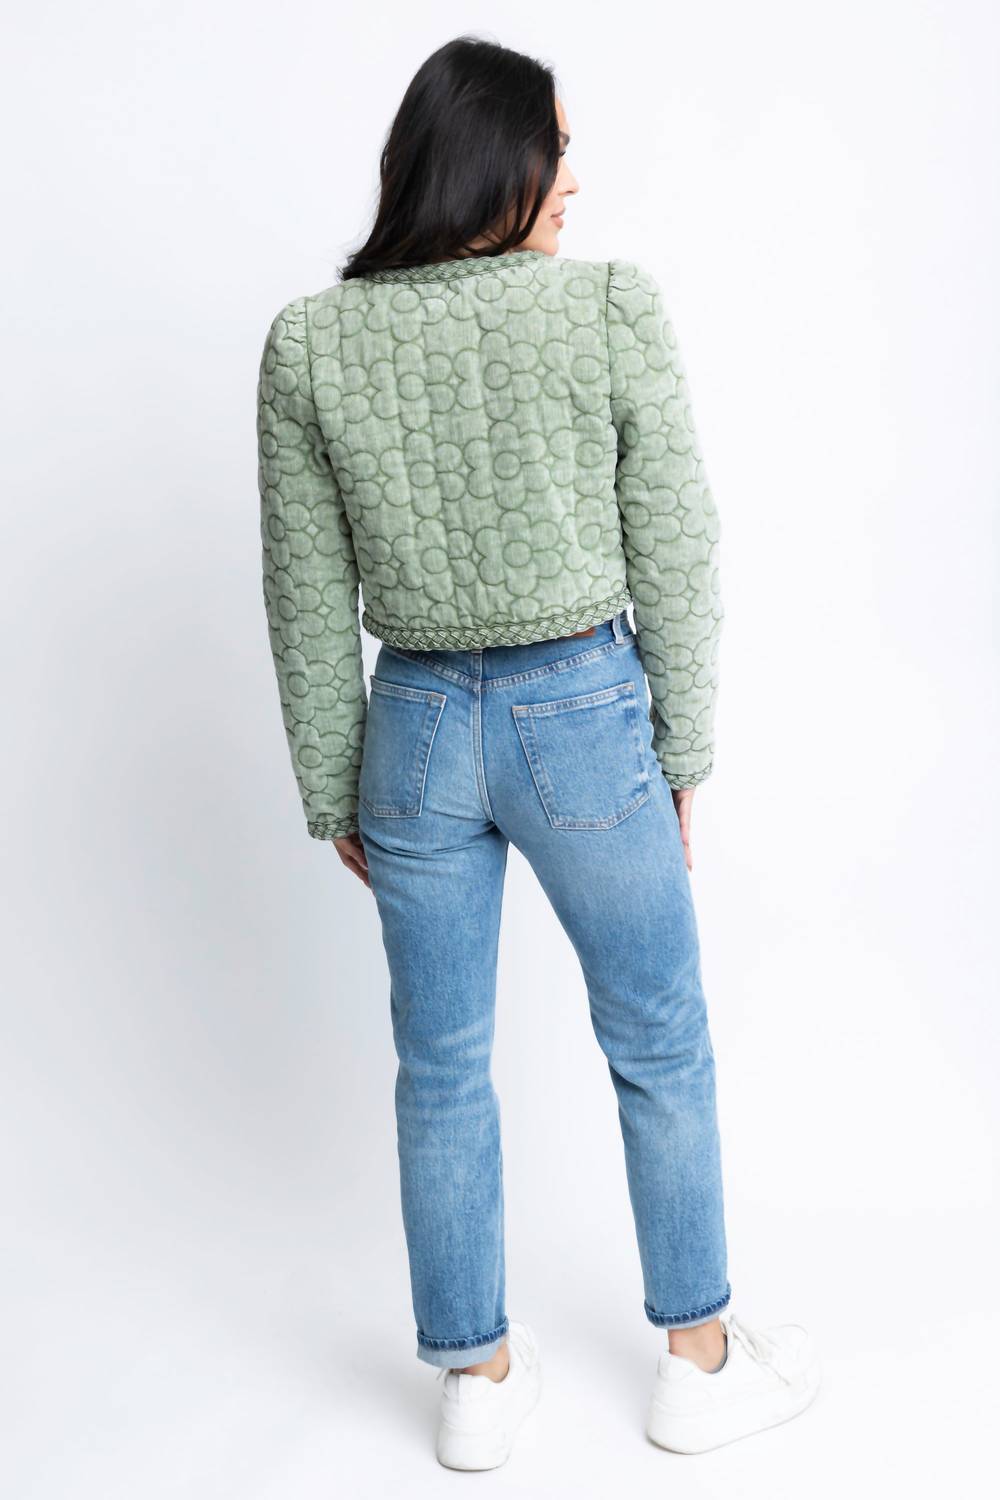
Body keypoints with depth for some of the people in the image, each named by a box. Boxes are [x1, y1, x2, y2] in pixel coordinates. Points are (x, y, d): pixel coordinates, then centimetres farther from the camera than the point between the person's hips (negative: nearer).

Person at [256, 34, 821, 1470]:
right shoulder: (614, 308, -11)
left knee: (440, 1070, 16)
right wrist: (682, 752, 4)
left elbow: (308, 596, 1)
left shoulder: (308, 342, -2)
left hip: (416, 727, 3)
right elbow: (675, 555, -8)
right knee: (661, 1052, 17)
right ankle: (700, 1362, 35)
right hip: (584, 715, -2)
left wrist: (334, 791, 10)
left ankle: (479, 1381, 33)